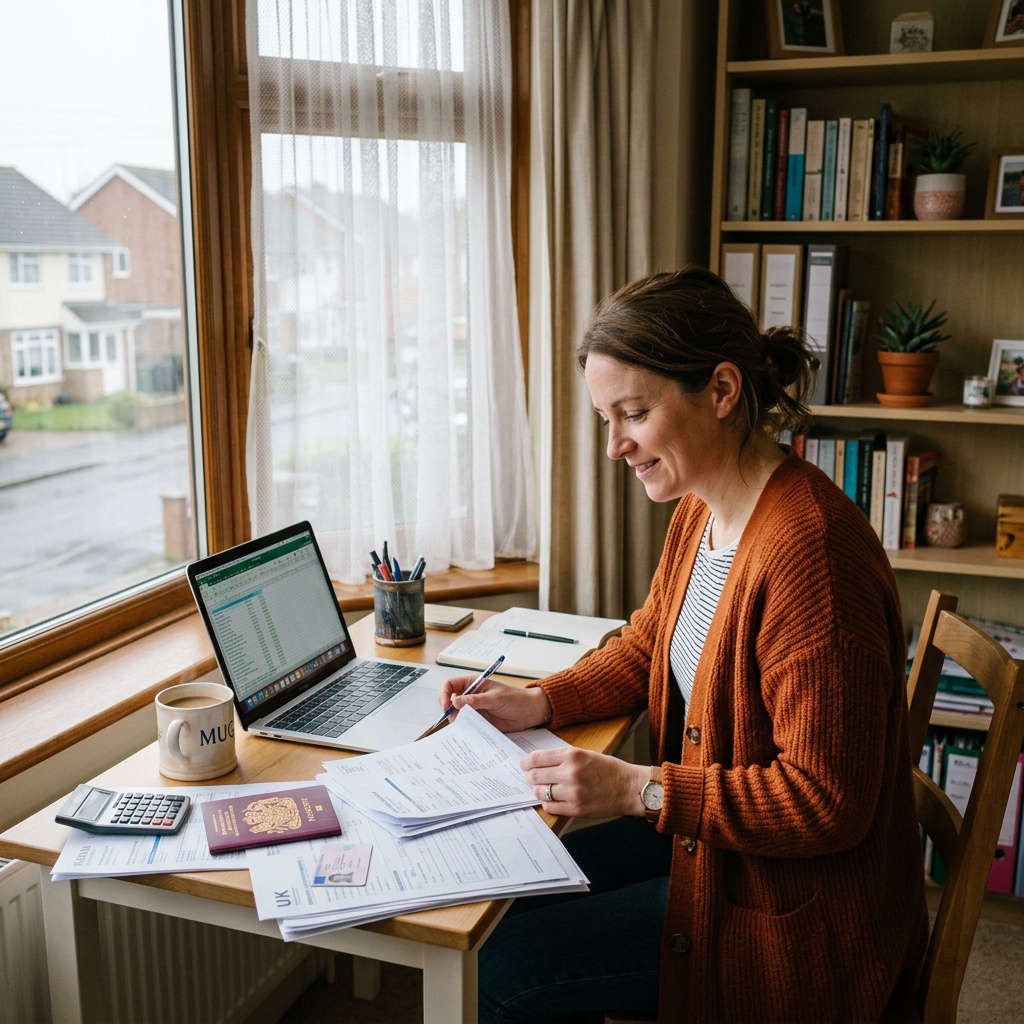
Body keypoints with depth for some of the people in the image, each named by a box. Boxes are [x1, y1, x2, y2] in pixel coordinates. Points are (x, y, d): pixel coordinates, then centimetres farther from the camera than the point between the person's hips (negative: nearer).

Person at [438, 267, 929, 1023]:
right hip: (708, 840, 9)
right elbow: (646, 649, 16)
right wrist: (541, 703, 0)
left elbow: (826, 803, -26)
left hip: (792, 911, -9)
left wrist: (640, 790, -26)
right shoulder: (701, 510, 1)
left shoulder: (806, 550, -30)